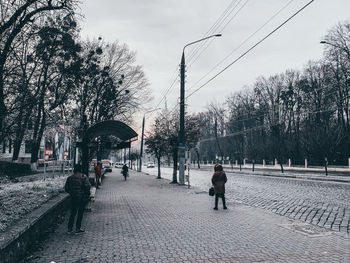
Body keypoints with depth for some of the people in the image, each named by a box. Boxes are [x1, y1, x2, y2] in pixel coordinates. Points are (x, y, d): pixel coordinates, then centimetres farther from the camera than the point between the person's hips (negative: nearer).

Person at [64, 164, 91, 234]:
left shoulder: (70, 178, 1)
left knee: (72, 213, 14)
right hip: (82, 198, -4)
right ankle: (78, 228, 10)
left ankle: (70, 228, 17)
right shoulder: (83, 177, -11)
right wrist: (87, 194, 0)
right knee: (80, 213, 6)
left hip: (73, 198, 4)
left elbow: (66, 188, 4)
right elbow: (87, 186, -16)